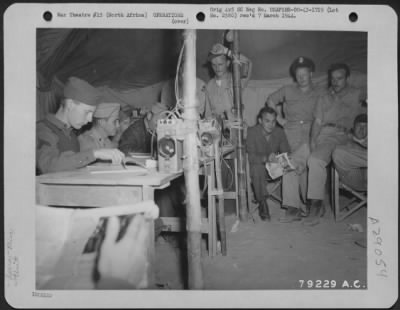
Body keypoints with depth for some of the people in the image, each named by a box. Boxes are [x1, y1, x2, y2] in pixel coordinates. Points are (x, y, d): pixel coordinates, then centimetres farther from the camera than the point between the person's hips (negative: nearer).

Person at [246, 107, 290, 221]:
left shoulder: (279, 132, 0)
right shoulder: (252, 132, -11)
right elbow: (251, 157, -20)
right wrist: (266, 158, -40)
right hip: (258, 166, -3)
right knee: (257, 168, -37)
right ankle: (262, 204, -26)